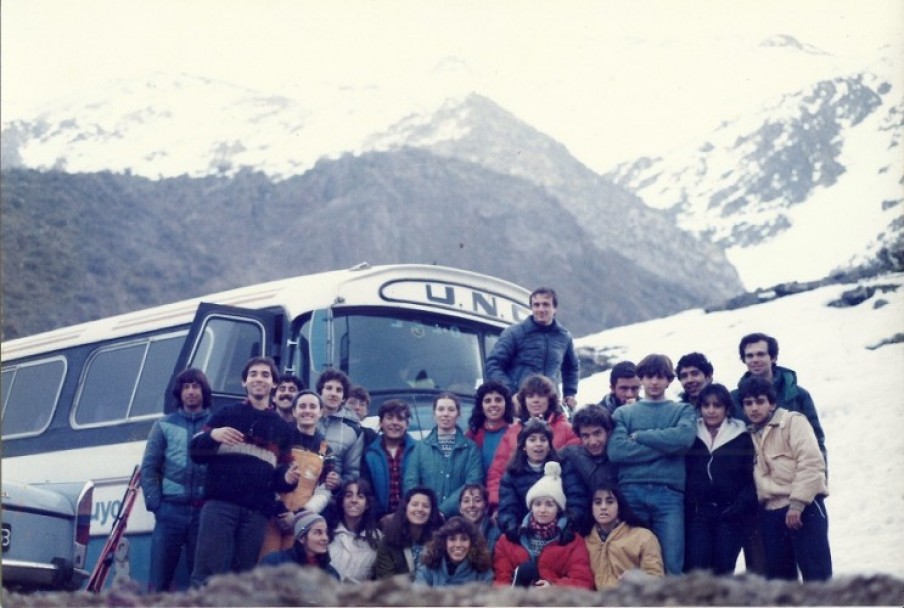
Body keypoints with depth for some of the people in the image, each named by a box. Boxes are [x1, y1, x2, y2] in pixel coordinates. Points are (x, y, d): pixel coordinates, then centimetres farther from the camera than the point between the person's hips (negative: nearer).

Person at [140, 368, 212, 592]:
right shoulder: (165, 425, 12)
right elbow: (149, 467, 9)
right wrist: (154, 503, -3)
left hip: (205, 510, -1)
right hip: (171, 510, 1)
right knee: (159, 577, 0)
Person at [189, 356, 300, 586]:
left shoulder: (281, 427, 21)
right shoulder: (226, 414, 13)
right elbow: (195, 451, 8)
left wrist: (288, 478, -4)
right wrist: (212, 435, -13)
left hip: (257, 510, 3)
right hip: (220, 503, -3)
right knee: (208, 573, -15)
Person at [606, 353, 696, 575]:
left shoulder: (683, 411, 18)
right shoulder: (623, 413, 17)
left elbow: (684, 437, -7)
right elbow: (616, 450, -3)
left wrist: (639, 436, -2)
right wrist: (665, 446, -4)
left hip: (669, 494, 0)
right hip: (631, 493, 1)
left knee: (672, 565, -7)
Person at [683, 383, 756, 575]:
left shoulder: (741, 437, 8)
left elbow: (751, 478, 4)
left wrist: (740, 506, -10)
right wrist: (688, 506, -2)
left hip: (729, 515, 0)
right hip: (697, 514, 1)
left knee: (724, 569, -5)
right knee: (696, 569, -11)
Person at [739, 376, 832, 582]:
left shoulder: (792, 421, -1)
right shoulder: (750, 435, 18)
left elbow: (810, 462, -11)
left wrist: (797, 503, -16)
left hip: (804, 508, -6)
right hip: (771, 512, 6)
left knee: (815, 573, -10)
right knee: (778, 578, 8)